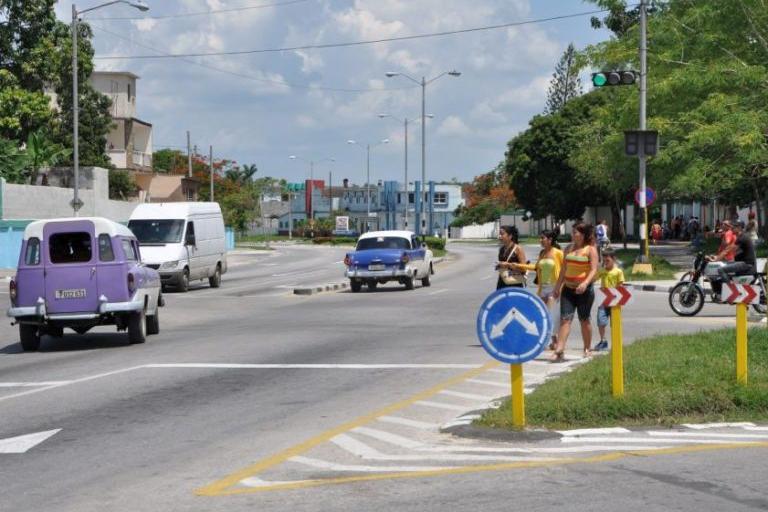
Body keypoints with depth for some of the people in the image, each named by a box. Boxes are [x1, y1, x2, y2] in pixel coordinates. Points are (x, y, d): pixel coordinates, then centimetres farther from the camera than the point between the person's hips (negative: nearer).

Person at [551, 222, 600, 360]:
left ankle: (587, 349, 23)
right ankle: (559, 350, -16)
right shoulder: (569, 248, 12)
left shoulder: (590, 250, -5)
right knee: (565, 318, -7)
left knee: (584, 319, 6)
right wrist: (557, 287, 15)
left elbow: (594, 270, -13)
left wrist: (585, 283, -29)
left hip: (584, 290, -4)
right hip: (568, 288, 4)